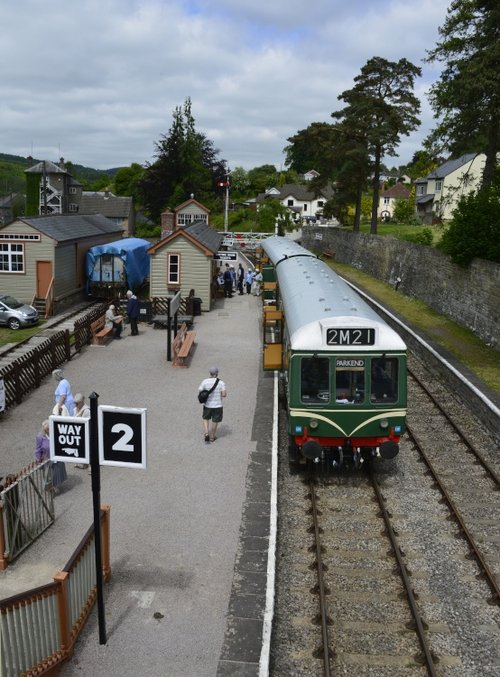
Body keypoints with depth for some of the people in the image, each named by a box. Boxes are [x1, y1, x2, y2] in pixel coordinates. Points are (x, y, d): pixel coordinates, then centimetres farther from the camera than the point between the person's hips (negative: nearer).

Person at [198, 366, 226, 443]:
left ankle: (206, 433, 4)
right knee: (215, 421, 16)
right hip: (217, 405, -1)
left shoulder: (205, 381, -8)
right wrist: (219, 394, 2)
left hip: (207, 405, 1)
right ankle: (212, 437, 28)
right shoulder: (221, 383, -12)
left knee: (206, 419, 23)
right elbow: (224, 394, -20)